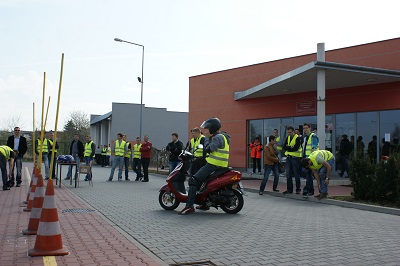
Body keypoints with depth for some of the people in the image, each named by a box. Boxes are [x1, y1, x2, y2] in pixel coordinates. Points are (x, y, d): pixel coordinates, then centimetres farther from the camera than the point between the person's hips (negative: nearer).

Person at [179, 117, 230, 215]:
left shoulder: (218, 137, -13)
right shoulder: (221, 136, 18)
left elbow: (208, 149, -20)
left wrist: (207, 138, -7)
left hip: (213, 165, -11)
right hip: (219, 165, 11)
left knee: (193, 180, -14)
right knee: (203, 178, 30)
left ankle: (189, 206, -20)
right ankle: (205, 203, 30)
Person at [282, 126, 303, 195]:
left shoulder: (298, 138, -9)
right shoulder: (288, 138, 13)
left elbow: (296, 148, -18)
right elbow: (284, 147, 6)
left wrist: (288, 148, -7)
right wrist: (291, 147, -10)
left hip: (295, 157, -6)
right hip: (288, 157, 6)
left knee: (296, 174, 0)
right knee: (288, 174, 5)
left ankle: (298, 189, 9)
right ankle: (289, 189, 11)